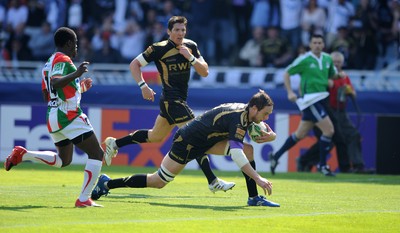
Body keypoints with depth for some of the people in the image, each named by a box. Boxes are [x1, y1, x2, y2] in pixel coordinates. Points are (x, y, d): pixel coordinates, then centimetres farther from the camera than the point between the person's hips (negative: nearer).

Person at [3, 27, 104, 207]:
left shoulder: (49, 63, 19)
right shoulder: (63, 60, -11)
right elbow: (56, 83, -29)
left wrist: (80, 87, 26)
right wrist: (76, 74, -35)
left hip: (53, 116, 10)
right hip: (69, 116, -10)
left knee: (63, 160, 25)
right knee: (96, 154, -5)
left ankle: (22, 154, 11)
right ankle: (84, 199, -12)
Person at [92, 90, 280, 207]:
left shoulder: (248, 112, -3)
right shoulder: (237, 118, -31)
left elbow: (260, 131, 14)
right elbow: (236, 154, -39)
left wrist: (270, 135, -11)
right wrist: (258, 179, -43)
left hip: (207, 140, 9)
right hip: (187, 142, -9)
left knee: (249, 150, -6)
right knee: (158, 182, -4)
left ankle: (254, 198, -3)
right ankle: (107, 183, 9)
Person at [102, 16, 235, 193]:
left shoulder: (190, 46, 4)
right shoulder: (159, 49, -13)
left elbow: (204, 72, 1)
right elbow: (134, 64, -7)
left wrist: (191, 57, -15)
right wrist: (143, 85, -20)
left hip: (180, 100, 8)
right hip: (172, 101, -8)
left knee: (155, 137, 22)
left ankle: (114, 143, 37)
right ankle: (213, 182, -11)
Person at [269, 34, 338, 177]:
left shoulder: (327, 59, 9)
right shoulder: (304, 59, -9)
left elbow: (333, 74, 27)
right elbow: (286, 73, -2)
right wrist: (290, 92, -11)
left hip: (320, 99, 7)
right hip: (310, 99, -7)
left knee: (300, 134, 14)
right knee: (329, 130, -14)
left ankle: (276, 156, 26)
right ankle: (322, 165, -2)